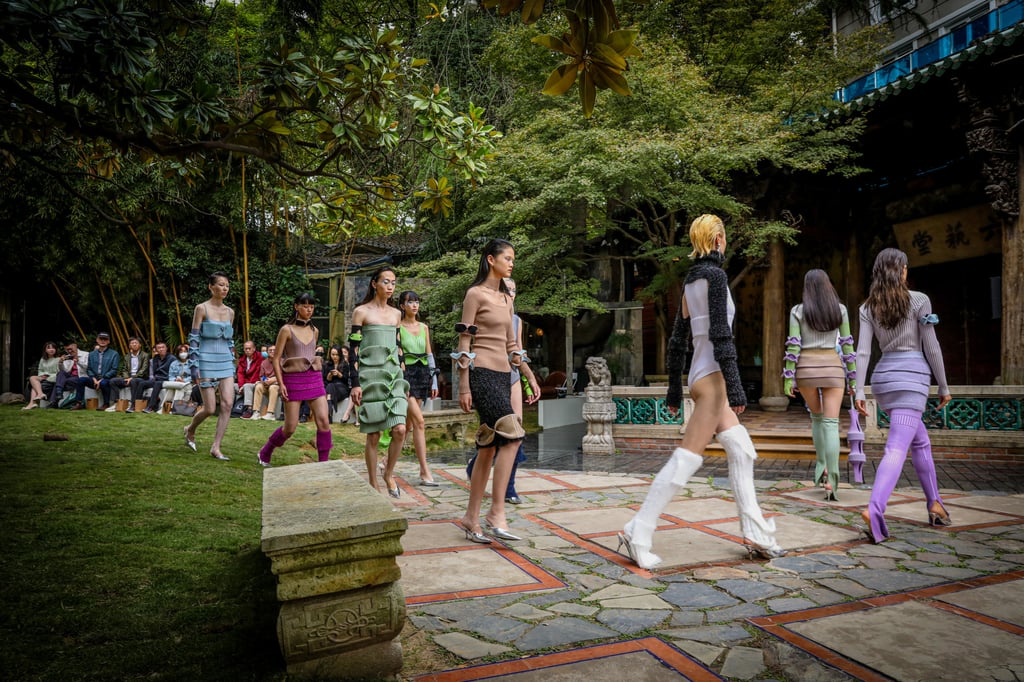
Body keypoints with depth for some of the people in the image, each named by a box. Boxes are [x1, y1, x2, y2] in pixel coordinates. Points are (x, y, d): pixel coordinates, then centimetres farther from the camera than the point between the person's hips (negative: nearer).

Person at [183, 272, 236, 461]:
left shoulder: (230, 312, 10)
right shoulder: (202, 308, -5)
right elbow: (193, 339, -6)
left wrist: (232, 366, 15)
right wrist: (194, 367, -12)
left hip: (225, 363, 5)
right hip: (207, 362, -5)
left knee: (228, 404, -7)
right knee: (210, 408, -3)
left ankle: (216, 447, 1)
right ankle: (190, 430, 30)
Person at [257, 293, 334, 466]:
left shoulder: (314, 331, 11)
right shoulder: (287, 330, -3)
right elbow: (276, 359, -3)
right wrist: (281, 384, -12)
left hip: (314, 378, 4)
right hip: (293, 379, -4)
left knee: (324, 421, -10)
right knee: (290, 427, 0)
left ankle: (324, 463, 0)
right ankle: (265, 453, 27)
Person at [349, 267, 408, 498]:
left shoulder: (396, 314, 13)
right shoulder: (361, 312, -1)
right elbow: (353, 349, -4)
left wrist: (403, 376, 17)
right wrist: (355, 384, -10)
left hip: (393, 376, 4)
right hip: (370, 377, -4)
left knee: (399, 430, -9)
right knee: (373, 435, -1)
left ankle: (389, 474, 14)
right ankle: (373, 485, 15)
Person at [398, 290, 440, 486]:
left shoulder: (424, 327, 14)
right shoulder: (398, 327, -2)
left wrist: (434, 381, 11)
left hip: (422, 374, 6)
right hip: (405, 374, -6)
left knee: (408, 424, 8)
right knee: (419, 422, -14)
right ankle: (425, 472, -13)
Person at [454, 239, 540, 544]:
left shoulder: (506, 298, 18)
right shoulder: (475, 294, -4)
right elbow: (464, 343, -8)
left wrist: (530, 376, 18)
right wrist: (463, 387, -13)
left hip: (503, 374, 8)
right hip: (482, 373, -8)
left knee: (488, 448, 7)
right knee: (511, 435, -19)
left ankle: (471, 517, 14)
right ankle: (496, 514, -13)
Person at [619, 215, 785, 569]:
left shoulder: (690, 281, 14)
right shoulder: (715, 275, -10)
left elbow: (677, 340, 15)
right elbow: (720, 334, -18)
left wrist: (674, 390, 18)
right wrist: (735, 387, -20)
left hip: (700, 374, 9)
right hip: (712, 375, -9)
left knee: (741, 450, 13)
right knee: (687, 458, -8)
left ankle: (756, 534, 18)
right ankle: (638, 533, -5)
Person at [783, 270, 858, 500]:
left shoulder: (797, 311, 0)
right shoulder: (840, 309, 4)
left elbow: (793, 346, -6)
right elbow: (847, 345, 3)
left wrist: (788, 379, -4)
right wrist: (853, 377, 9)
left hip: (806, 368, 0)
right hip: (832, 368, 0)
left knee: (816, 416, 23)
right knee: (831, 423, -3)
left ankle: (821, 466, 18)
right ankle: (831, 481, -12)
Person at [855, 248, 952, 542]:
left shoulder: (868, 307, 6)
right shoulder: (919, 300, -3)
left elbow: (862, 351, -2)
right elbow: (931, 347, -3)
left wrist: (858, 391, -3)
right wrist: (944, 386, 6)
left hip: (883, 377, 5)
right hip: (912, 377, -5)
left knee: (920, 441, 24)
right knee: (896, 448, -14)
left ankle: (934, 503, 32)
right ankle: (874, 509, -30)